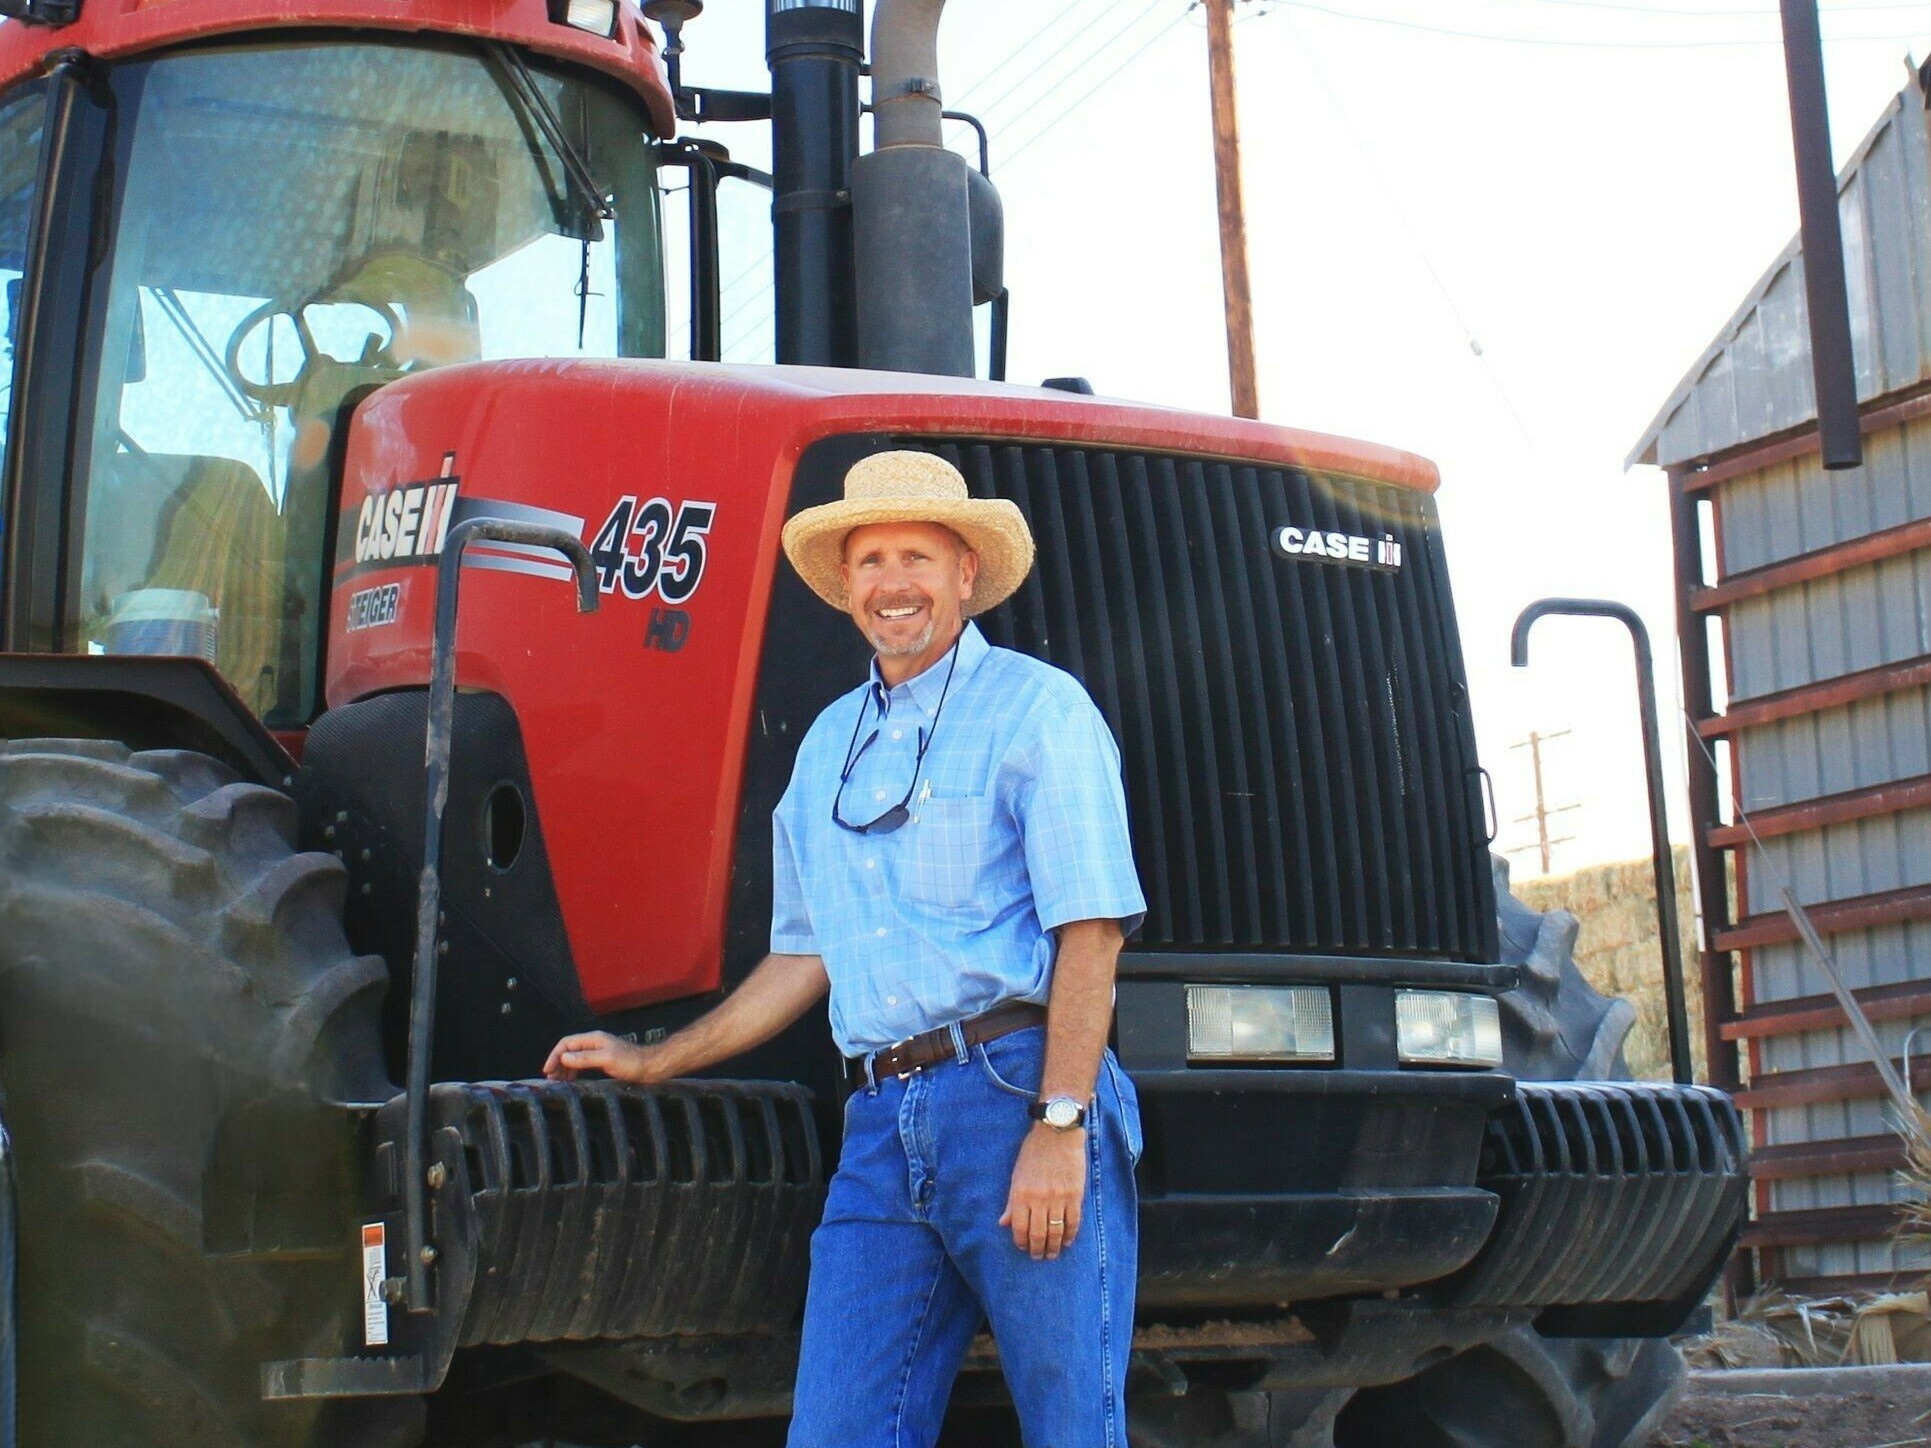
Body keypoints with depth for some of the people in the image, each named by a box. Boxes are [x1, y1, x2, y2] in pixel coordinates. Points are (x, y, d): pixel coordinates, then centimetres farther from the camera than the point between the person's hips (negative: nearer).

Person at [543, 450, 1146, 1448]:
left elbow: (1089, 930, -8)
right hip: (881, 1128, 6)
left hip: (1016, 1093, -6)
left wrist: (1059, 1126, -17)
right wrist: (656, 1062, 27)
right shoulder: (829, 746, 21)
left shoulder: (1036, 710, 1)